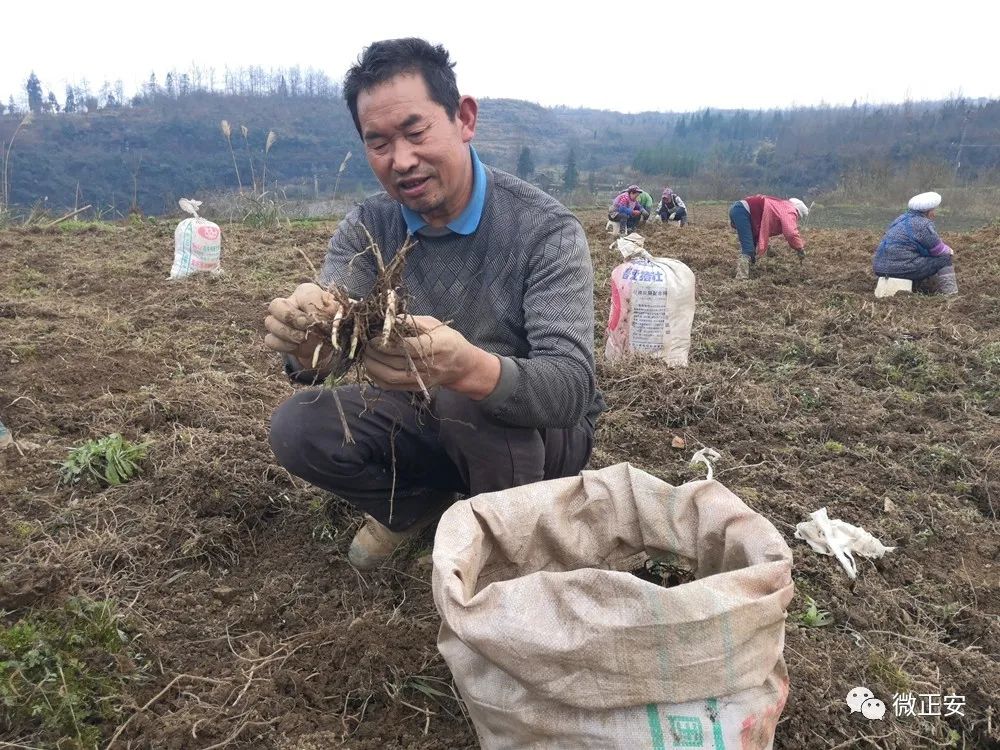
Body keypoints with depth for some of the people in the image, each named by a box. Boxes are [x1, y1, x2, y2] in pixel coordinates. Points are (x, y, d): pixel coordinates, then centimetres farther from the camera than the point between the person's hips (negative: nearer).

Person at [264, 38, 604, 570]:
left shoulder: (546, 230, -22)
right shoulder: (367, 227, -7)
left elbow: (572, 387, -33)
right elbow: (323, 345, -18)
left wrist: (469, 369, -54)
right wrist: (306, 346, -44)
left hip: (541, 431, -3)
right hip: (432, 423, 4)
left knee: (467, 398, -36)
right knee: (296, 428, -16)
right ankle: (417, 501, 9)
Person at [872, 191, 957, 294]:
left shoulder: (902, 218, 16)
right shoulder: (923, 224, -11)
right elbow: (939, 250, -5)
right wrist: (949, 251, 17)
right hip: (901, 268, -10)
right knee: (944, 259, 0)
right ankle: (950, 293, 2)